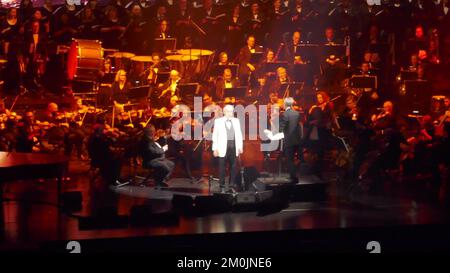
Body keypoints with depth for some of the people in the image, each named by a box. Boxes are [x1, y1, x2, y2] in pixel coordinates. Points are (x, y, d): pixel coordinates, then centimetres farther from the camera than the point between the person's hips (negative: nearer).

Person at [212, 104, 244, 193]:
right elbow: (215, 135, 1)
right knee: (222, 167, -1)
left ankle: (232, 185, 11)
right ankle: (222, 186, 5)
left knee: (233, 166, 4)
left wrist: (240, 146, 4)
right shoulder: (218, 121, 3)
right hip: (223, 147, -3)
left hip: (234, 146, 3)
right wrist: (215, 148, -6)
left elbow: (239, 134, 12)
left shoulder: (236, 121, 12)